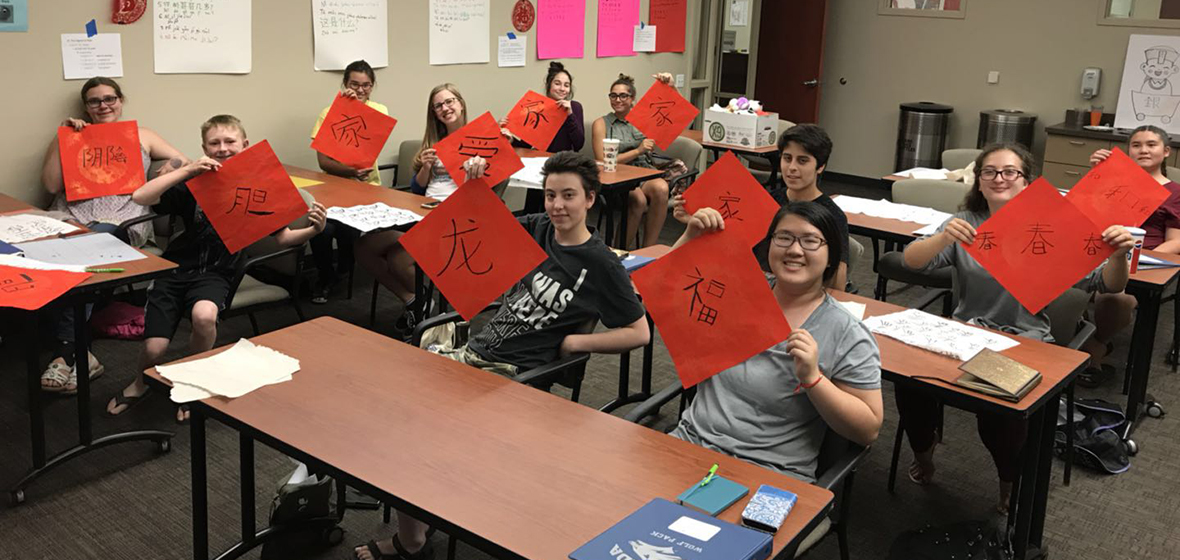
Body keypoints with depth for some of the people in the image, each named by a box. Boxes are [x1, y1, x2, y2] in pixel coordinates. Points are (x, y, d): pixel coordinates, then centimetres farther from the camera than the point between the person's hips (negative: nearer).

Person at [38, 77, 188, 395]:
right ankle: (78, 354, -36)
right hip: (71, 218, 1)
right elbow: (50, 185, 9)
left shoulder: (141, 137, 22)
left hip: (121, 220, -1)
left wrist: (172, 169, -5)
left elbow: (185, 163, 17)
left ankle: (65, 353, -33)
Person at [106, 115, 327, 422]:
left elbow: (283, 236, 4)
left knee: (204, 315, -35)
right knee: (154, 349, -13)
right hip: (175, 268, 1)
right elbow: (140, 197, -15)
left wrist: (313, 229, -17)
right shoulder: (194, 184, -2)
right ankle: (141, 383, 28)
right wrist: (186, 170, -21)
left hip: (215, 274, 0)